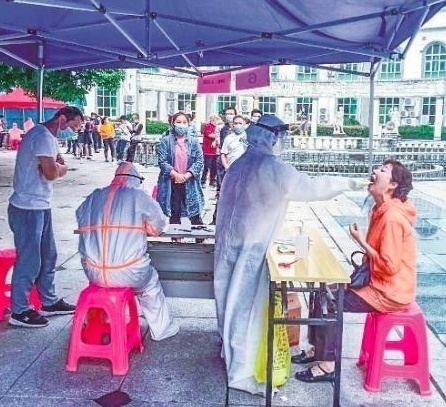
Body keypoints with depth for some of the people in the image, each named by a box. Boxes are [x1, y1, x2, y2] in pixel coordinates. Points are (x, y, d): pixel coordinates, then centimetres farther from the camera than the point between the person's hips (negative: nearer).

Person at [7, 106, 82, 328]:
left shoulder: (49, 137, 15)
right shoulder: (43, 136, -18)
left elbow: (60, 168, 9)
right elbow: (51, 173, -24)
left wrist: (55, 166, -12)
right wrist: (57, 166, -3)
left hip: (40, 206, 10)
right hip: (28, 209, -10)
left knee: (48, 256, 17)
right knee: (29, 260, -1)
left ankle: (50, 302, 29)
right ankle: (19, 311, 12)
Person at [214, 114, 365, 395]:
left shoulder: (241, 163, 8)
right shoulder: (272, 167, -17)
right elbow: (310, 187, -15)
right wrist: (345, 183, -1)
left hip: (230, 242, 9)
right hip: (250, 248, -8)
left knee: (232, 300, 21)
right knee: (247, 308, 0)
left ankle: (229, 350, 40)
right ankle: (241, 374, 9)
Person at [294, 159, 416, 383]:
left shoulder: (392, 217, -25)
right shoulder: (382, 210, 7)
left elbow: (389, 266, -26)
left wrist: (361, 242, -19)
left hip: (389, 292, -10)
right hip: (376, 281, 10)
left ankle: (327, 365, 0)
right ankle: (318, 349, 20)